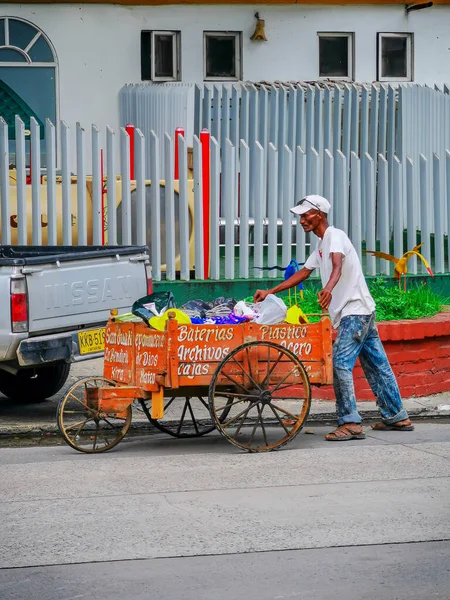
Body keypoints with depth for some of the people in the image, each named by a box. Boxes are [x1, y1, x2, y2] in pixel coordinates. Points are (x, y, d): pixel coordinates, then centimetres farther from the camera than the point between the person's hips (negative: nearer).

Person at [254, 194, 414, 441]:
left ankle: (350, 423, -15)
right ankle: (397, 417, 20)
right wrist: (270, 292, 21)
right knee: (376, 365, 13)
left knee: (341, 363, -14)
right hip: (361, 312, 10)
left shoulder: (335, 236, -12)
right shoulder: (321, 245, 19)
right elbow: (303, 273, 25)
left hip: (355, 312, -10)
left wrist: (328, 288, -51)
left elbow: (337, 266, -32)